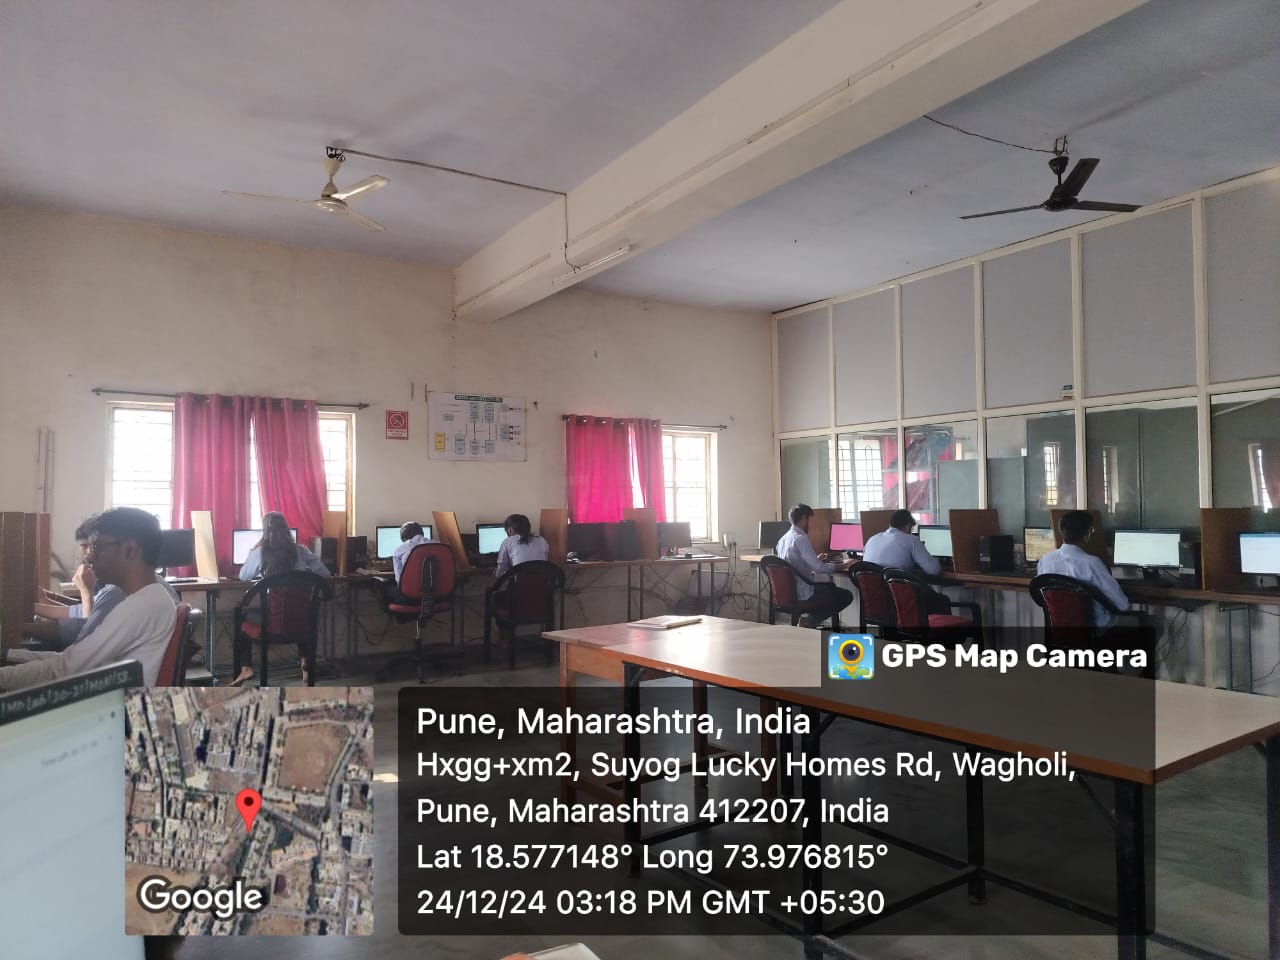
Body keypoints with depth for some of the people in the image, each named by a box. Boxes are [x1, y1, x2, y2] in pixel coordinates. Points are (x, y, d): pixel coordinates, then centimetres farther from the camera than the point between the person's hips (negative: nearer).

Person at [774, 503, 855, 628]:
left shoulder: (784, 538, 9)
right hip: (802, 594, -9)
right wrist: (843, 566, -11)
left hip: (788, 591, 9)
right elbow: (819, 568, -23)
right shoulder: (800, 539, -19)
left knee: (831, 586, 28)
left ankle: (809, 620, 14)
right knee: (846, 596, 3)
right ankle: (810, 621, 1)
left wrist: (817, 560, 23)